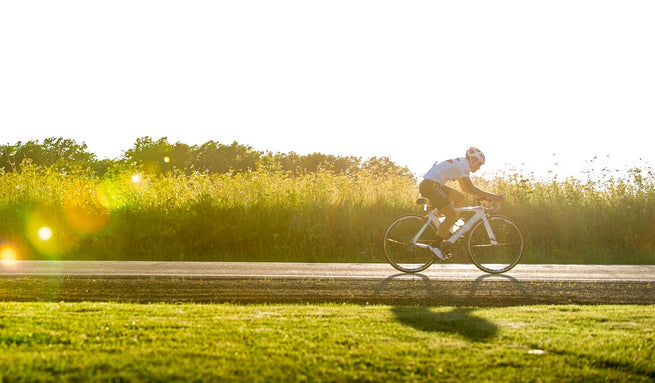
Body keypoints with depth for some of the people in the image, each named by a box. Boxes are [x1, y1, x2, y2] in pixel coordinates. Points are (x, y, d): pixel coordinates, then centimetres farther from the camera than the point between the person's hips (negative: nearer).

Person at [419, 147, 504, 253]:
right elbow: (470, 188, -16)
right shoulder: (464, 164, -10)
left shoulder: (460, 163, 21)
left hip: (434, 185, 10)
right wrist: (493, 196, -13)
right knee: (452, 216, -8)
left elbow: (465, 188, 28)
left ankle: (446, 231, 16)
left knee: (460, 198, 16)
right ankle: (437, 245, -2)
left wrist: (482, 196, 18)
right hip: (430, 186, -10)